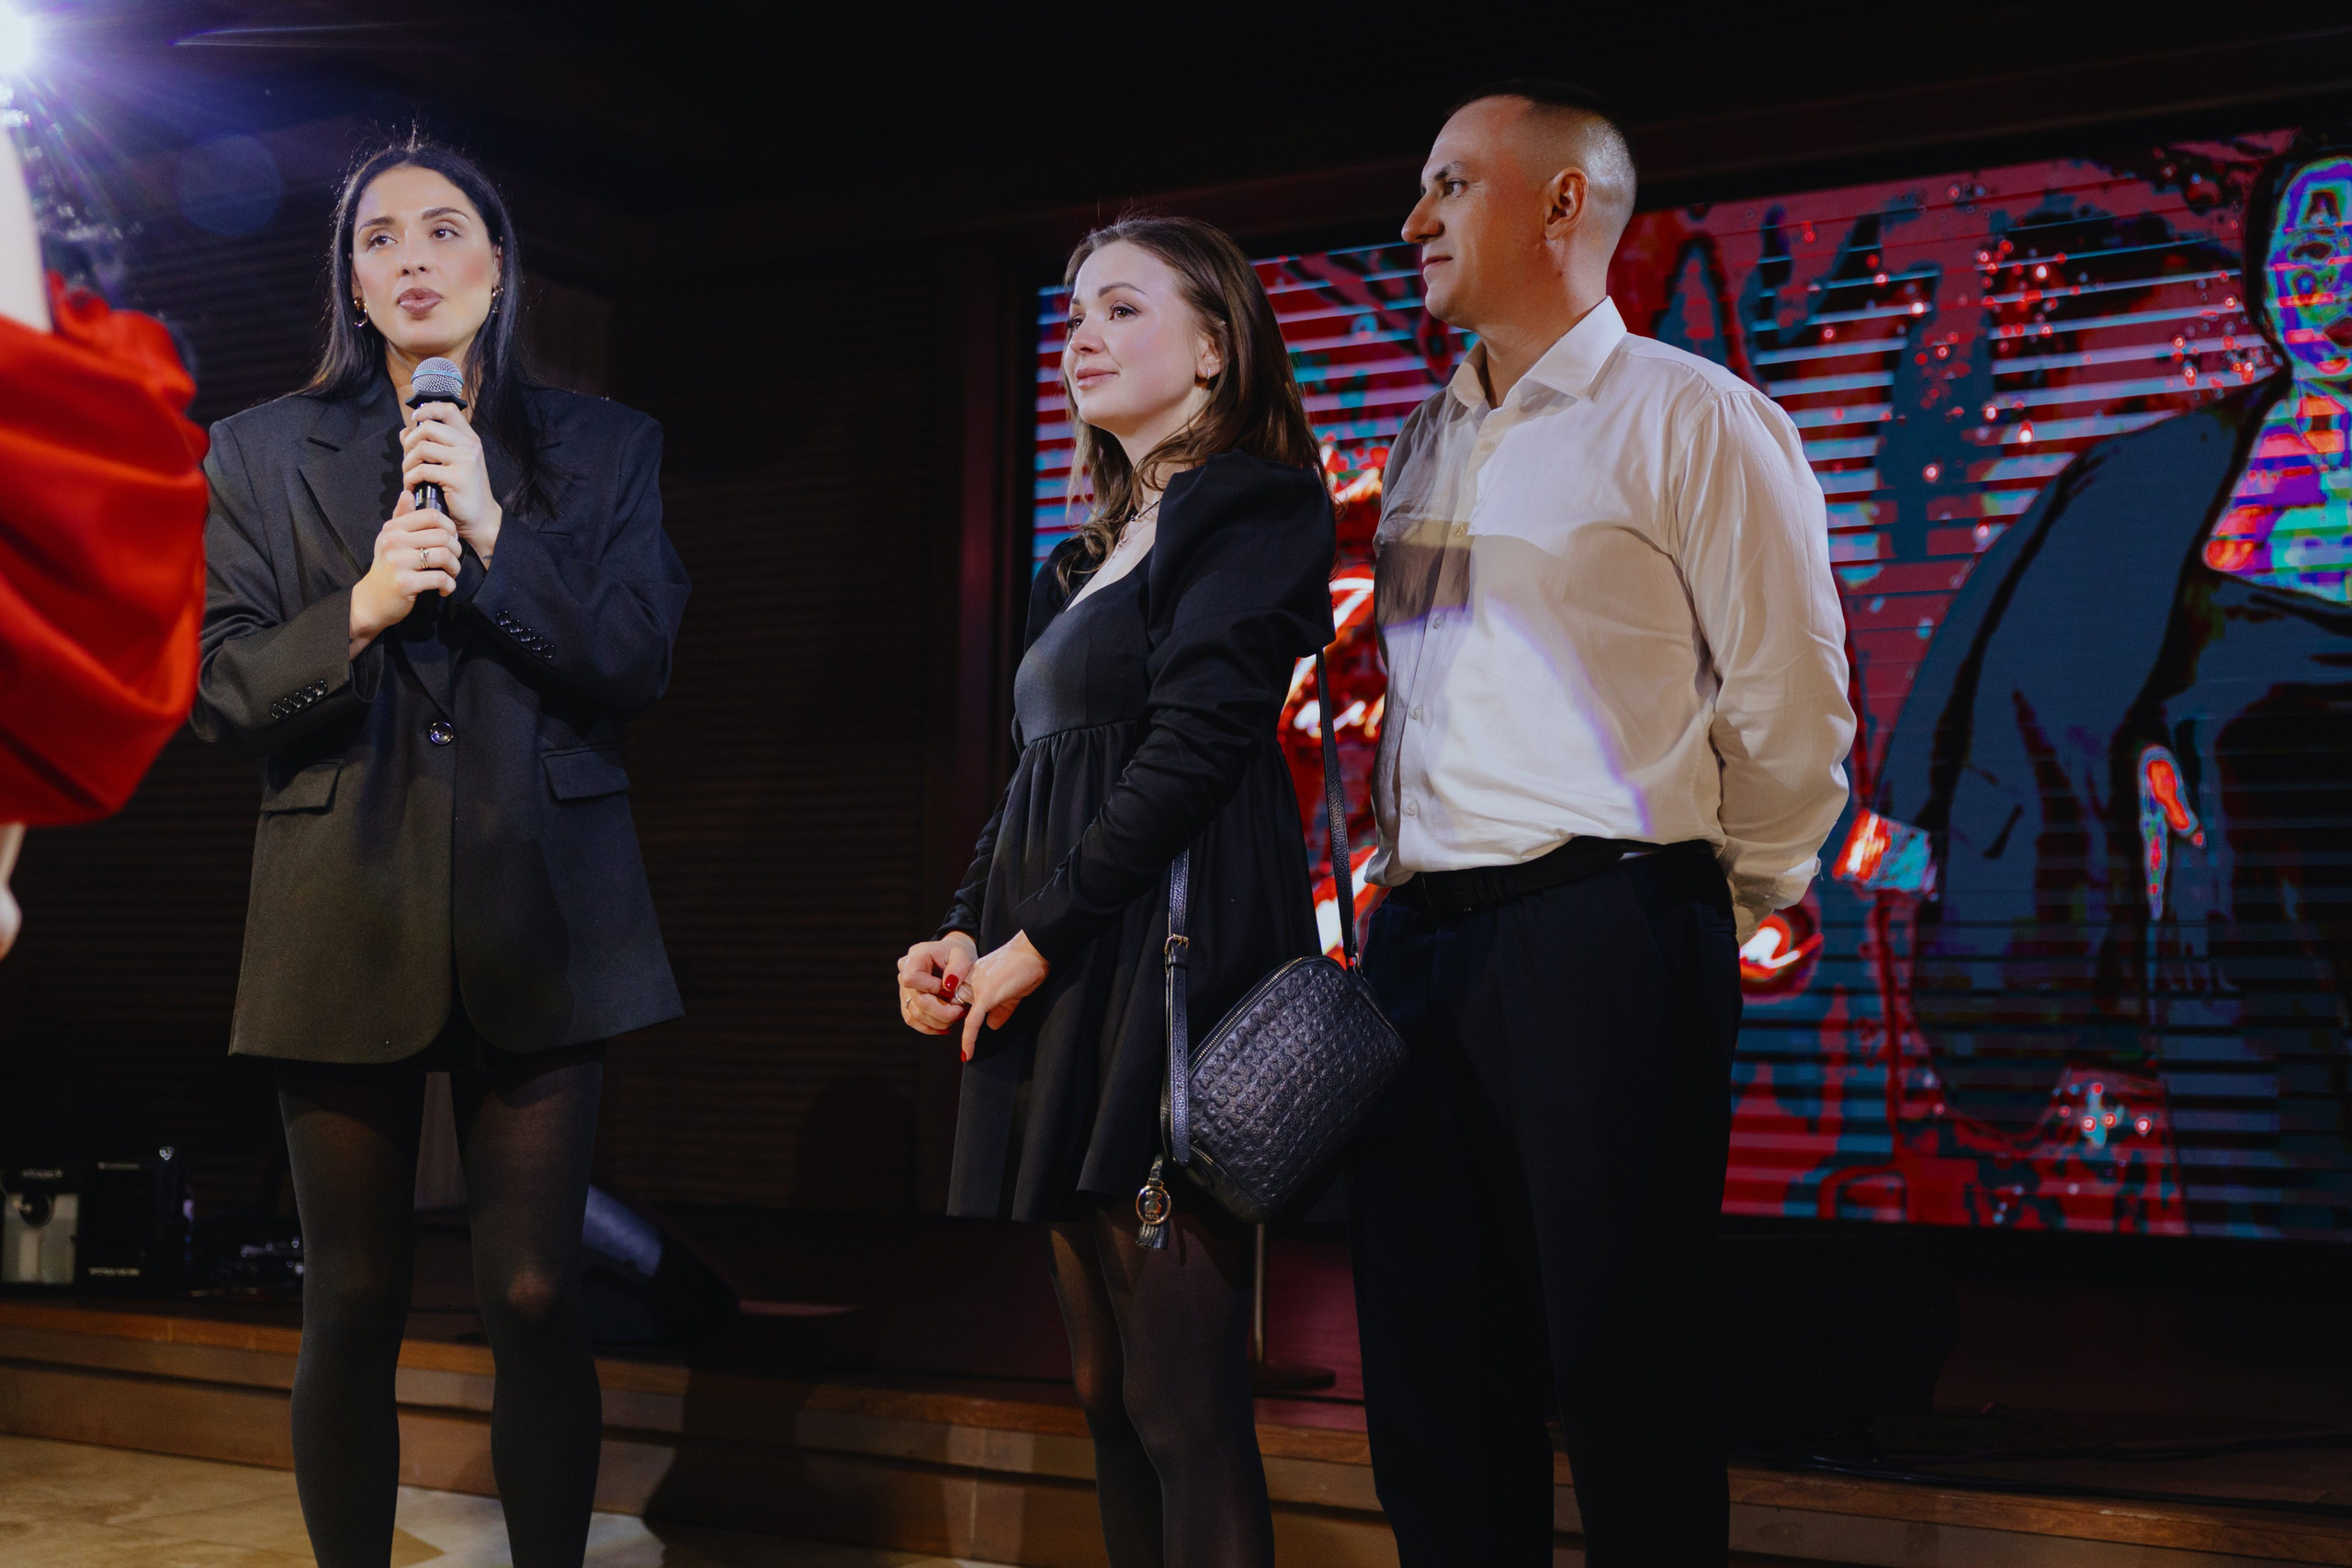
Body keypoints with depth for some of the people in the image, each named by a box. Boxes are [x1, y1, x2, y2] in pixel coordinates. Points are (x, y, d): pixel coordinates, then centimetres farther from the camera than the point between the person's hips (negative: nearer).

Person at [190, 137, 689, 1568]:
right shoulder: (262, 452, 9)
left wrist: (492, 531, -12)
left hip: (540, 915, 0)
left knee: (536, 1300, 1)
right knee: (354, 1307, 7)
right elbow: (223, 691, 3)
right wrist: (357, 612, -15)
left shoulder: (607, 449, 8)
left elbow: (639, 667, -2)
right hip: (348, 916, 1)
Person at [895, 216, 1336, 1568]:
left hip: (1168, 956, -9)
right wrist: (965, 930, 5)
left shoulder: (1255, 507, -3)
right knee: (1108, 1389, 12)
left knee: (1182, 1399, -7)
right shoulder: (1096, 553, 22)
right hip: (1060, 993, 9)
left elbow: (1194, 747, -13)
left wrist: (1039, 941, -13)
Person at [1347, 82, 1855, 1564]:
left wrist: (1729, 904, 2)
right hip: (1420, 939, 7)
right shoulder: (1426, 446, 18)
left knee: (1621, 1353, -1)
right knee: (1430, 1352, 11)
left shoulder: (1690, 419, -4)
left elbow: (1793, 705, -5)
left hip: (1602, 931, -7)